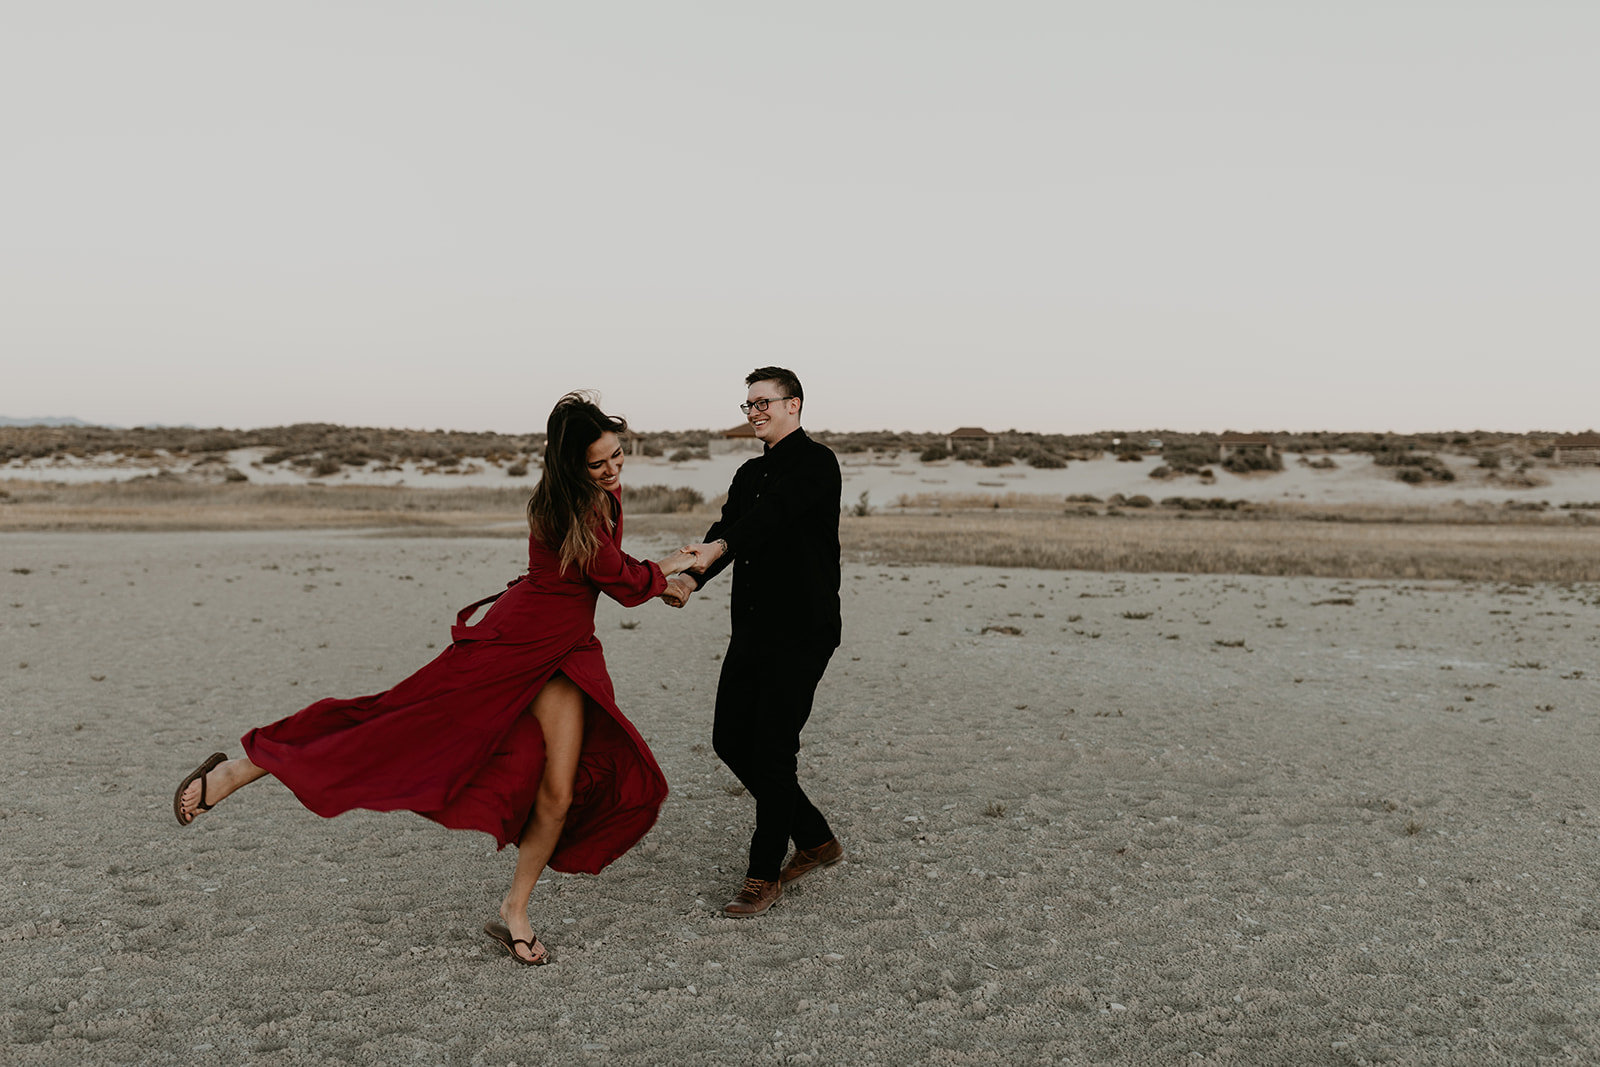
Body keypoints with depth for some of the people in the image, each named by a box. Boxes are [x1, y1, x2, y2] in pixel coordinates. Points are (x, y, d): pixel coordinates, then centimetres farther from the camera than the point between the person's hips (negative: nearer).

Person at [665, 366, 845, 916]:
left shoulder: (816, 462, -6)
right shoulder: (750, 473, 19)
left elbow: (777, 511, -24)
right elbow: (727, 526, 4)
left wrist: (721, 547, -40)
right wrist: (690, 579, -15)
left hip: (802, 630, -8)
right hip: (752, 628, 9)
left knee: (772, 749, -6)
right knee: (731, 740, 8)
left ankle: (764, 874, 10)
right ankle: (816, 840, 24)